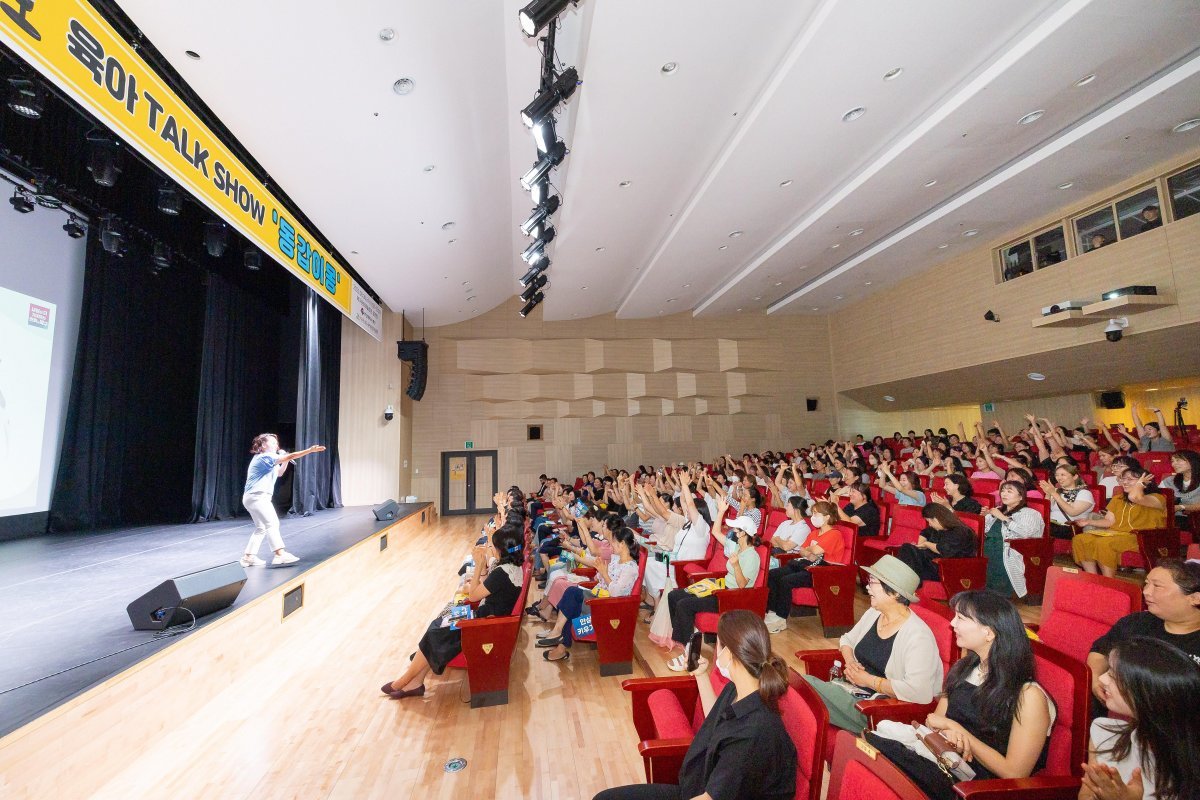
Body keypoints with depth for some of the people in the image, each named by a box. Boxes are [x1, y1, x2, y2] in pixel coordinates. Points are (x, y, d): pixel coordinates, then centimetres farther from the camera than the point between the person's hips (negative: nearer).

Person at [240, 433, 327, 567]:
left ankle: (248, 557, 20)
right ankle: (280, 554, -27)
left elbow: (279, 473, 27)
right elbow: (290, 456, -23)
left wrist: (285, 461, 9)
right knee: (272, 523, -19)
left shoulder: (265, 459, 19)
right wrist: (311, 450, -28)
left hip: (253, 497, 11)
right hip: (256, 496, -11)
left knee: (261, 528, 16)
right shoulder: (265, 457, -11)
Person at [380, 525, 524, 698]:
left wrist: (479, 565, -12)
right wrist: (484, 563, -4)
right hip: (491, 619, 9)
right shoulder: (515, 566, 2)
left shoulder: (502, 572, -27)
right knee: (439, 626, 3)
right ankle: (416, 682, 6)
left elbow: (473, 595, -16)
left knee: (436, 634, -1)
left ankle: (404, 681, 16)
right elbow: (486, 588, 6)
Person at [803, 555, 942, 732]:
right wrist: (849, 660, 0)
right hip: (852, 688, 7)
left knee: (806, 684, -27)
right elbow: (846, 640, 22)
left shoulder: (917, 636, -17)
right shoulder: (873, 613, 7)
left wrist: (869, 680, -17)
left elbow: (918, 692, -26)